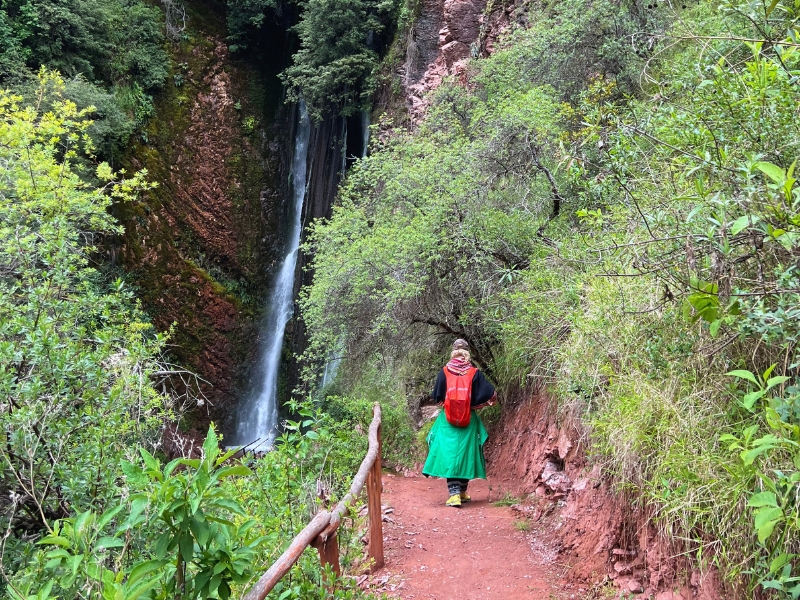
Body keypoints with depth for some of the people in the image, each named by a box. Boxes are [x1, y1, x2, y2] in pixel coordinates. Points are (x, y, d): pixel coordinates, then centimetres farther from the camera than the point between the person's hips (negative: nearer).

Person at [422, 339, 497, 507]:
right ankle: (462, 492, 23)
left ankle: (454, 494, -11)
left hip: (448, 420, -1)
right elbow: (491, 395, -1)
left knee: (449, 453, 0)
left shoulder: (444, 372, -3)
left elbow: (437, 397, 4)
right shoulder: (474, 373, -3)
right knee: (465, 453, 13)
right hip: (469, 421, 1)